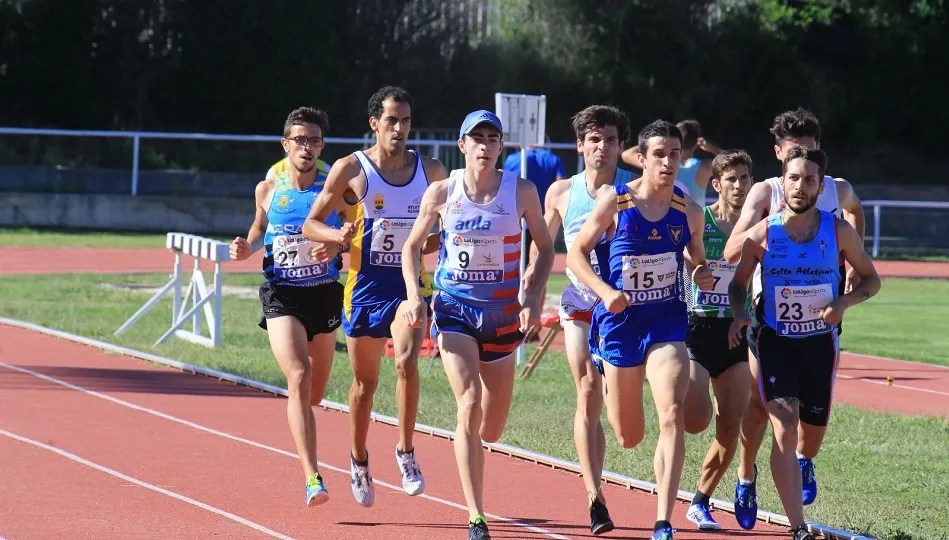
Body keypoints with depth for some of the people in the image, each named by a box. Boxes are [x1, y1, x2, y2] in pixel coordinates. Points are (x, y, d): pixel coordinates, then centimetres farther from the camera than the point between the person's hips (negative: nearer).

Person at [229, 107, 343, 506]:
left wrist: (338, 244, -16)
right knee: (299, 378, -22)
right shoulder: (268, 189, 2)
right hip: (282, 296, -1)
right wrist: (246, 247, -1)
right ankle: (312, 479, -26)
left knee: (314, 393, 13)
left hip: (323, 294, 1)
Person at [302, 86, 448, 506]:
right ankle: (359, 461, 31)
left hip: (410, 283, 0)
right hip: (365, 285, 0)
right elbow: (311, 224, -1)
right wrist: (340, 236, -21)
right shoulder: (351, 170, -5)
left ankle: (406, 452, -11)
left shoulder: (431, 171, 2)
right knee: (365, 381, 10)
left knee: (407, 361, -24)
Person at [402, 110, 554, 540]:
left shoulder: (521, 191, -4)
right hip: (455, 308, -1)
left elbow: (545, 248, 7)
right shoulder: (441, 192, -4)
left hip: (503, 312, 1)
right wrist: (414, 295, -5)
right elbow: (412, 246, 9)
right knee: (469, 407, -19)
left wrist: (533, 297, -6)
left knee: (491, 430, 8)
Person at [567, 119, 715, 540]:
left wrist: (703, 277, -6)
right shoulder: (614, 202, -8)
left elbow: (698, 261, 18)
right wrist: (605, 292, -18)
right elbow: (576, 254, -3)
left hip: (667, 321, 1)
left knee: (672, 416, -21)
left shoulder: (689, 212, 1)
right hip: (619, 321, -1)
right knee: (628, 438, 10)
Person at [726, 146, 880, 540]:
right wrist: (740, 313, -13)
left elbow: (871, 279, 7)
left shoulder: (839, 232, -4)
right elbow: (739, 283, 7)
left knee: (814, 426, 14)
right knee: (784, 429, -17)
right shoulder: (761, 234, -7)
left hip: (820, 342, 2)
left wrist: (844, 302, -13)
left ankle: (801, 463, 52)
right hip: (775, 342, -2)